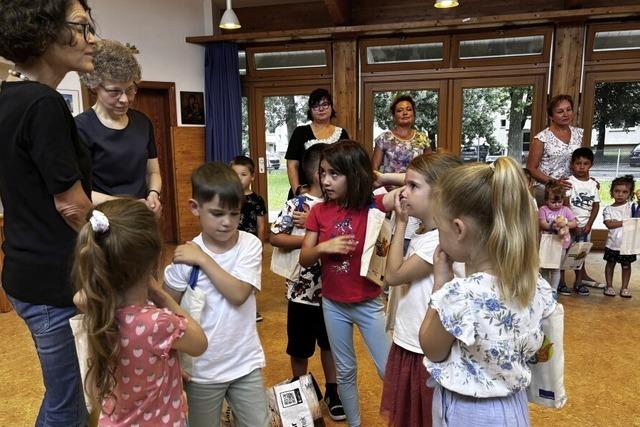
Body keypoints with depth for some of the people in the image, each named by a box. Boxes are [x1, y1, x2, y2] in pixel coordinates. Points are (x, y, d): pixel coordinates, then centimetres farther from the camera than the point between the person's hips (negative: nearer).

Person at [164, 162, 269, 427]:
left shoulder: (250, 245, -11)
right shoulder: (185, 257, -12)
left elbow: (238, 294, -22)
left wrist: (204, 260, -23)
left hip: (245, 363, 1)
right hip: (202, 369, 0)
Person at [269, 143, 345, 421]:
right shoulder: (296, 205, -13)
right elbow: (275, 238, -15)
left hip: (332, 290, 4)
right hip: (303, 291, -3)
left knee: (330, 343, 19)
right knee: (300, 347, 15)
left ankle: (331, 390, 38)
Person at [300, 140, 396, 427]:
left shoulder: (372, 205, -15)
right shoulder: (319, 211, -6)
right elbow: (304, 259, -4)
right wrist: (323, 247, -22)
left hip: (369, 304, -3)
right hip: (333, 305, 3)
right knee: (345, 371, 19)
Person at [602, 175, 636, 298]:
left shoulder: (630, 206, -2)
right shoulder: (608, 209, -4)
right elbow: (609, 224, -15)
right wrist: (625, 222, -19)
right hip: (612, 244, 0)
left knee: (626, 265, 11)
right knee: (610, 264, 12)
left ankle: (624, 287, 23)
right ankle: (609, 286, 24)